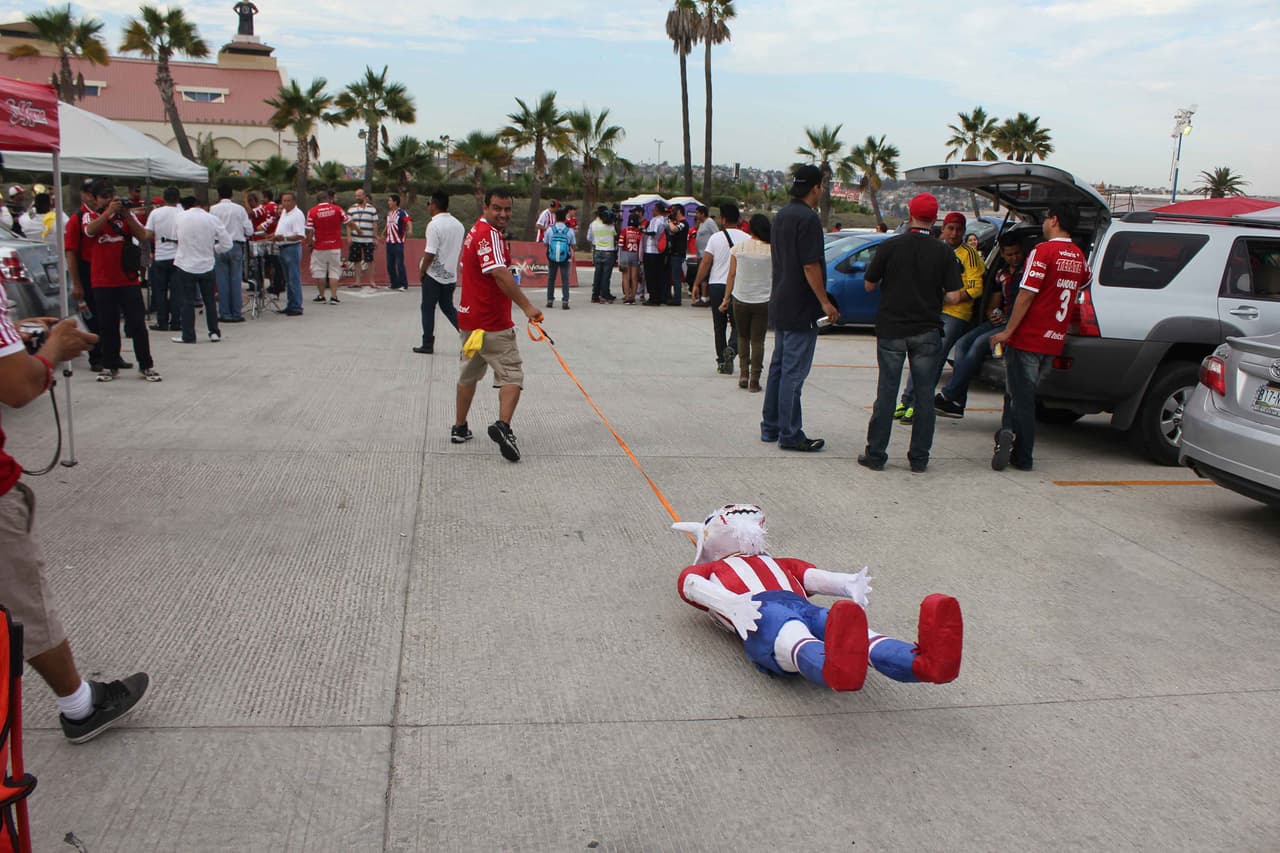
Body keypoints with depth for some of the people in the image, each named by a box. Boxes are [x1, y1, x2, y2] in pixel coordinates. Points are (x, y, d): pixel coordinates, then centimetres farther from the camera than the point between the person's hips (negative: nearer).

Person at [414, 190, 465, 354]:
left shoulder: (434, 225, -18)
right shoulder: (458, 224, 5)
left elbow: (430, 253, -20)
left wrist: (422, 270, -7)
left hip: (434, 275, -6)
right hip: (451, 275, 7)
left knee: (428, 309, 7)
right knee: (448, 307, 18)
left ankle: (427, 344, 12)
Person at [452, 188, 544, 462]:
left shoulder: (477, 230, 14)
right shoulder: (490, 234, -17)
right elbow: (500, 275, -31)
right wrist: (526, 306, -35)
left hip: (470, 319, 10)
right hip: (493, 325, -10)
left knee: (468, 375, 20)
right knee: (512, 376, -9)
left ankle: (459, 428, 30)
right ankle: (503, 425, -25)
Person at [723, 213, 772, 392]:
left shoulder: (738, 247, -3)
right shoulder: (772, 250, -6)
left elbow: (732, 275, 0)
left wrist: (726, 298, 7)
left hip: (740, 299, 1)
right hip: (763, 301, -1)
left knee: (743, 337, 19)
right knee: (758, 340, 5)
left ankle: (743, 373, 8)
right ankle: (754, 381, 3)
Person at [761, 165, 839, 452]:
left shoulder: (780, 216, 13)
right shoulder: (808, 218, -16)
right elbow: (810, 266, -21)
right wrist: (825, 302, -15)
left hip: (780, 305, 10)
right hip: (800, 309, -9)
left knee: (778, 367, 15)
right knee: (793, 372, -5)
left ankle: (770, 427, 22)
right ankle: (790, 434, -1)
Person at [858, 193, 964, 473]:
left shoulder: (890, 246, -5)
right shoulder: (944, 253, -4)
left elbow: (869, 285, 1)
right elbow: (953, 297, -7)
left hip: (891, 329, 0)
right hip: (927, 332, 0)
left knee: (886, 393, 6)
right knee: (924, 395, 8)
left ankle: (875, 455, 9)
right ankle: (919, 459, 12)